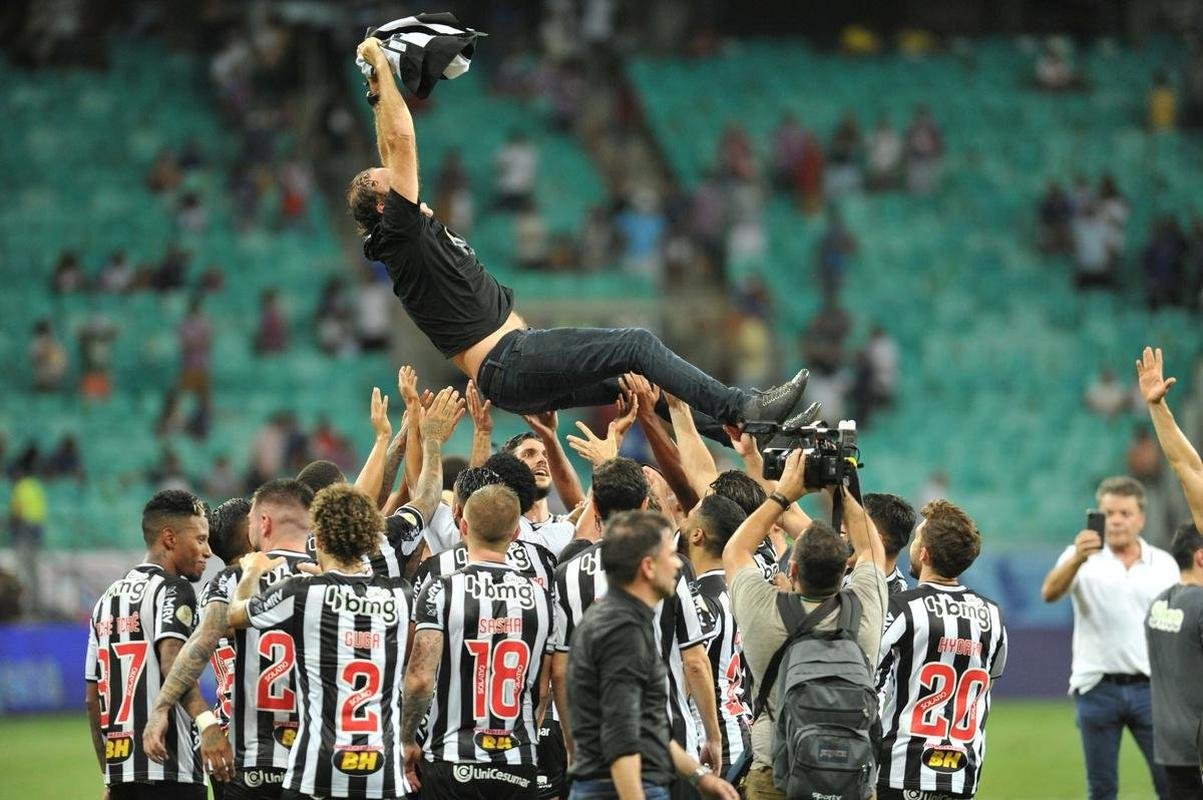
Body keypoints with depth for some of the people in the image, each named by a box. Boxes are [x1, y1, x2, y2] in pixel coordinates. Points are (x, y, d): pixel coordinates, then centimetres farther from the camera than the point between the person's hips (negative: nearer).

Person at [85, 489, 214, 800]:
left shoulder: (107, 599, 20)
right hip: (168, 773, -8)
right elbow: (171, 660, -25)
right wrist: (206, 721, -40)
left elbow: (93, 700, 21)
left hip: (119, 769, 8)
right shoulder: (171, 590, -5)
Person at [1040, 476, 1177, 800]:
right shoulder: (1083, 557, 1)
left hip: (1149, 688, 1)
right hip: (1097, 687, -1)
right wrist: (1077, 560, -38)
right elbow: (1050, 593, -18)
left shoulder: (1164, 564, 9)